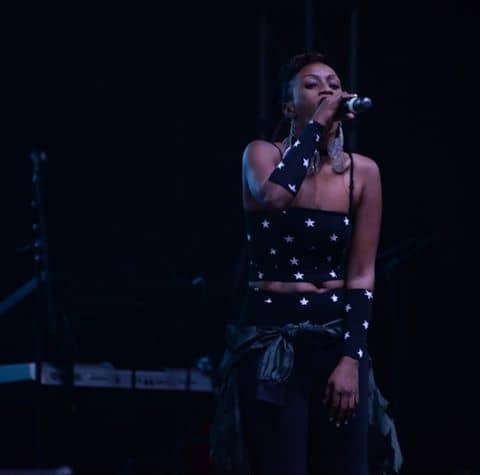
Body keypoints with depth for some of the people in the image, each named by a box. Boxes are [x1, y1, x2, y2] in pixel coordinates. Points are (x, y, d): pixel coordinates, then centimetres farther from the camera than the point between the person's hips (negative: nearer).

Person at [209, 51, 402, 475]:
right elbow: (274, 196, -26)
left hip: (336, 339, 2)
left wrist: (352, 358, -9)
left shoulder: (362, 172, 3)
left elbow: (362, 276, 1)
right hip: (270, 341, -2)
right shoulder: (262, 154, -1)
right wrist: (315, 126, -16)